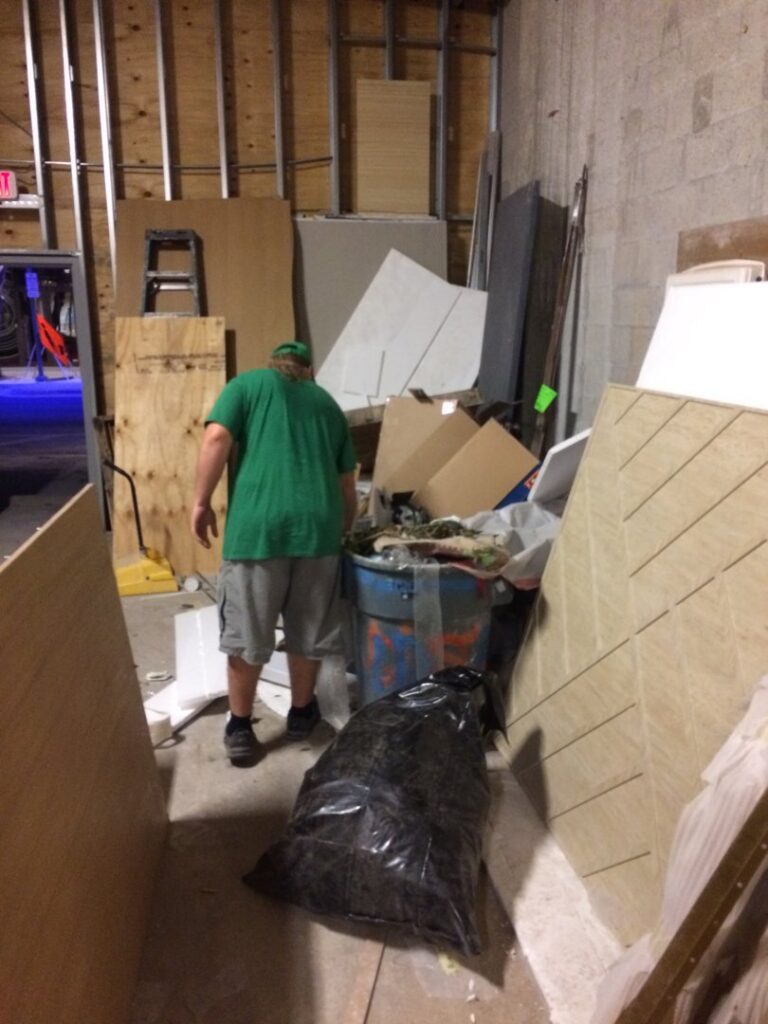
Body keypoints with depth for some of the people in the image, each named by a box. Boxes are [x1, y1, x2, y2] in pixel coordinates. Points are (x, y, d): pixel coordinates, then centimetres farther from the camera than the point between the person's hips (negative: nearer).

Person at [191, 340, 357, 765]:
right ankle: (301, 712, 35)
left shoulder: (248, 384, 13)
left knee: (246, 635, 11)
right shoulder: (327, 403, 23)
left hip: (257, 525, -2)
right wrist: (342, 531, 38)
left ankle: (239, 728, 23)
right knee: (308, 632, 18)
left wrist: (201, 502, 2)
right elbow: (347, 486, 24)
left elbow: (216, 439, -5)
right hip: (318, 525, 3)